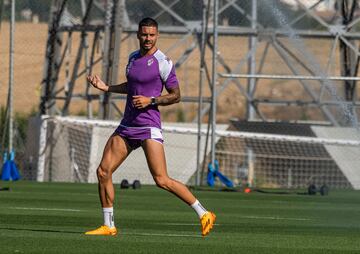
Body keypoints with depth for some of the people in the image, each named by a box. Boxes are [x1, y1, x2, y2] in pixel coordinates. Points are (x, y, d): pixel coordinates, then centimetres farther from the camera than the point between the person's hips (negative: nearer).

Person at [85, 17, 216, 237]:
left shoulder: (163, 62, -9)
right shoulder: (133, 57, 14)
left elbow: (176, 96, -7)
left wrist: (150, 100, -18)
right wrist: (107, 88, 20)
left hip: (149, 126, -7)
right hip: (127, 126, 7)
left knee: (162, 180, -15)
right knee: (103, 171, 1)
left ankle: (204, 214, -6)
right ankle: (108, 226, 10)